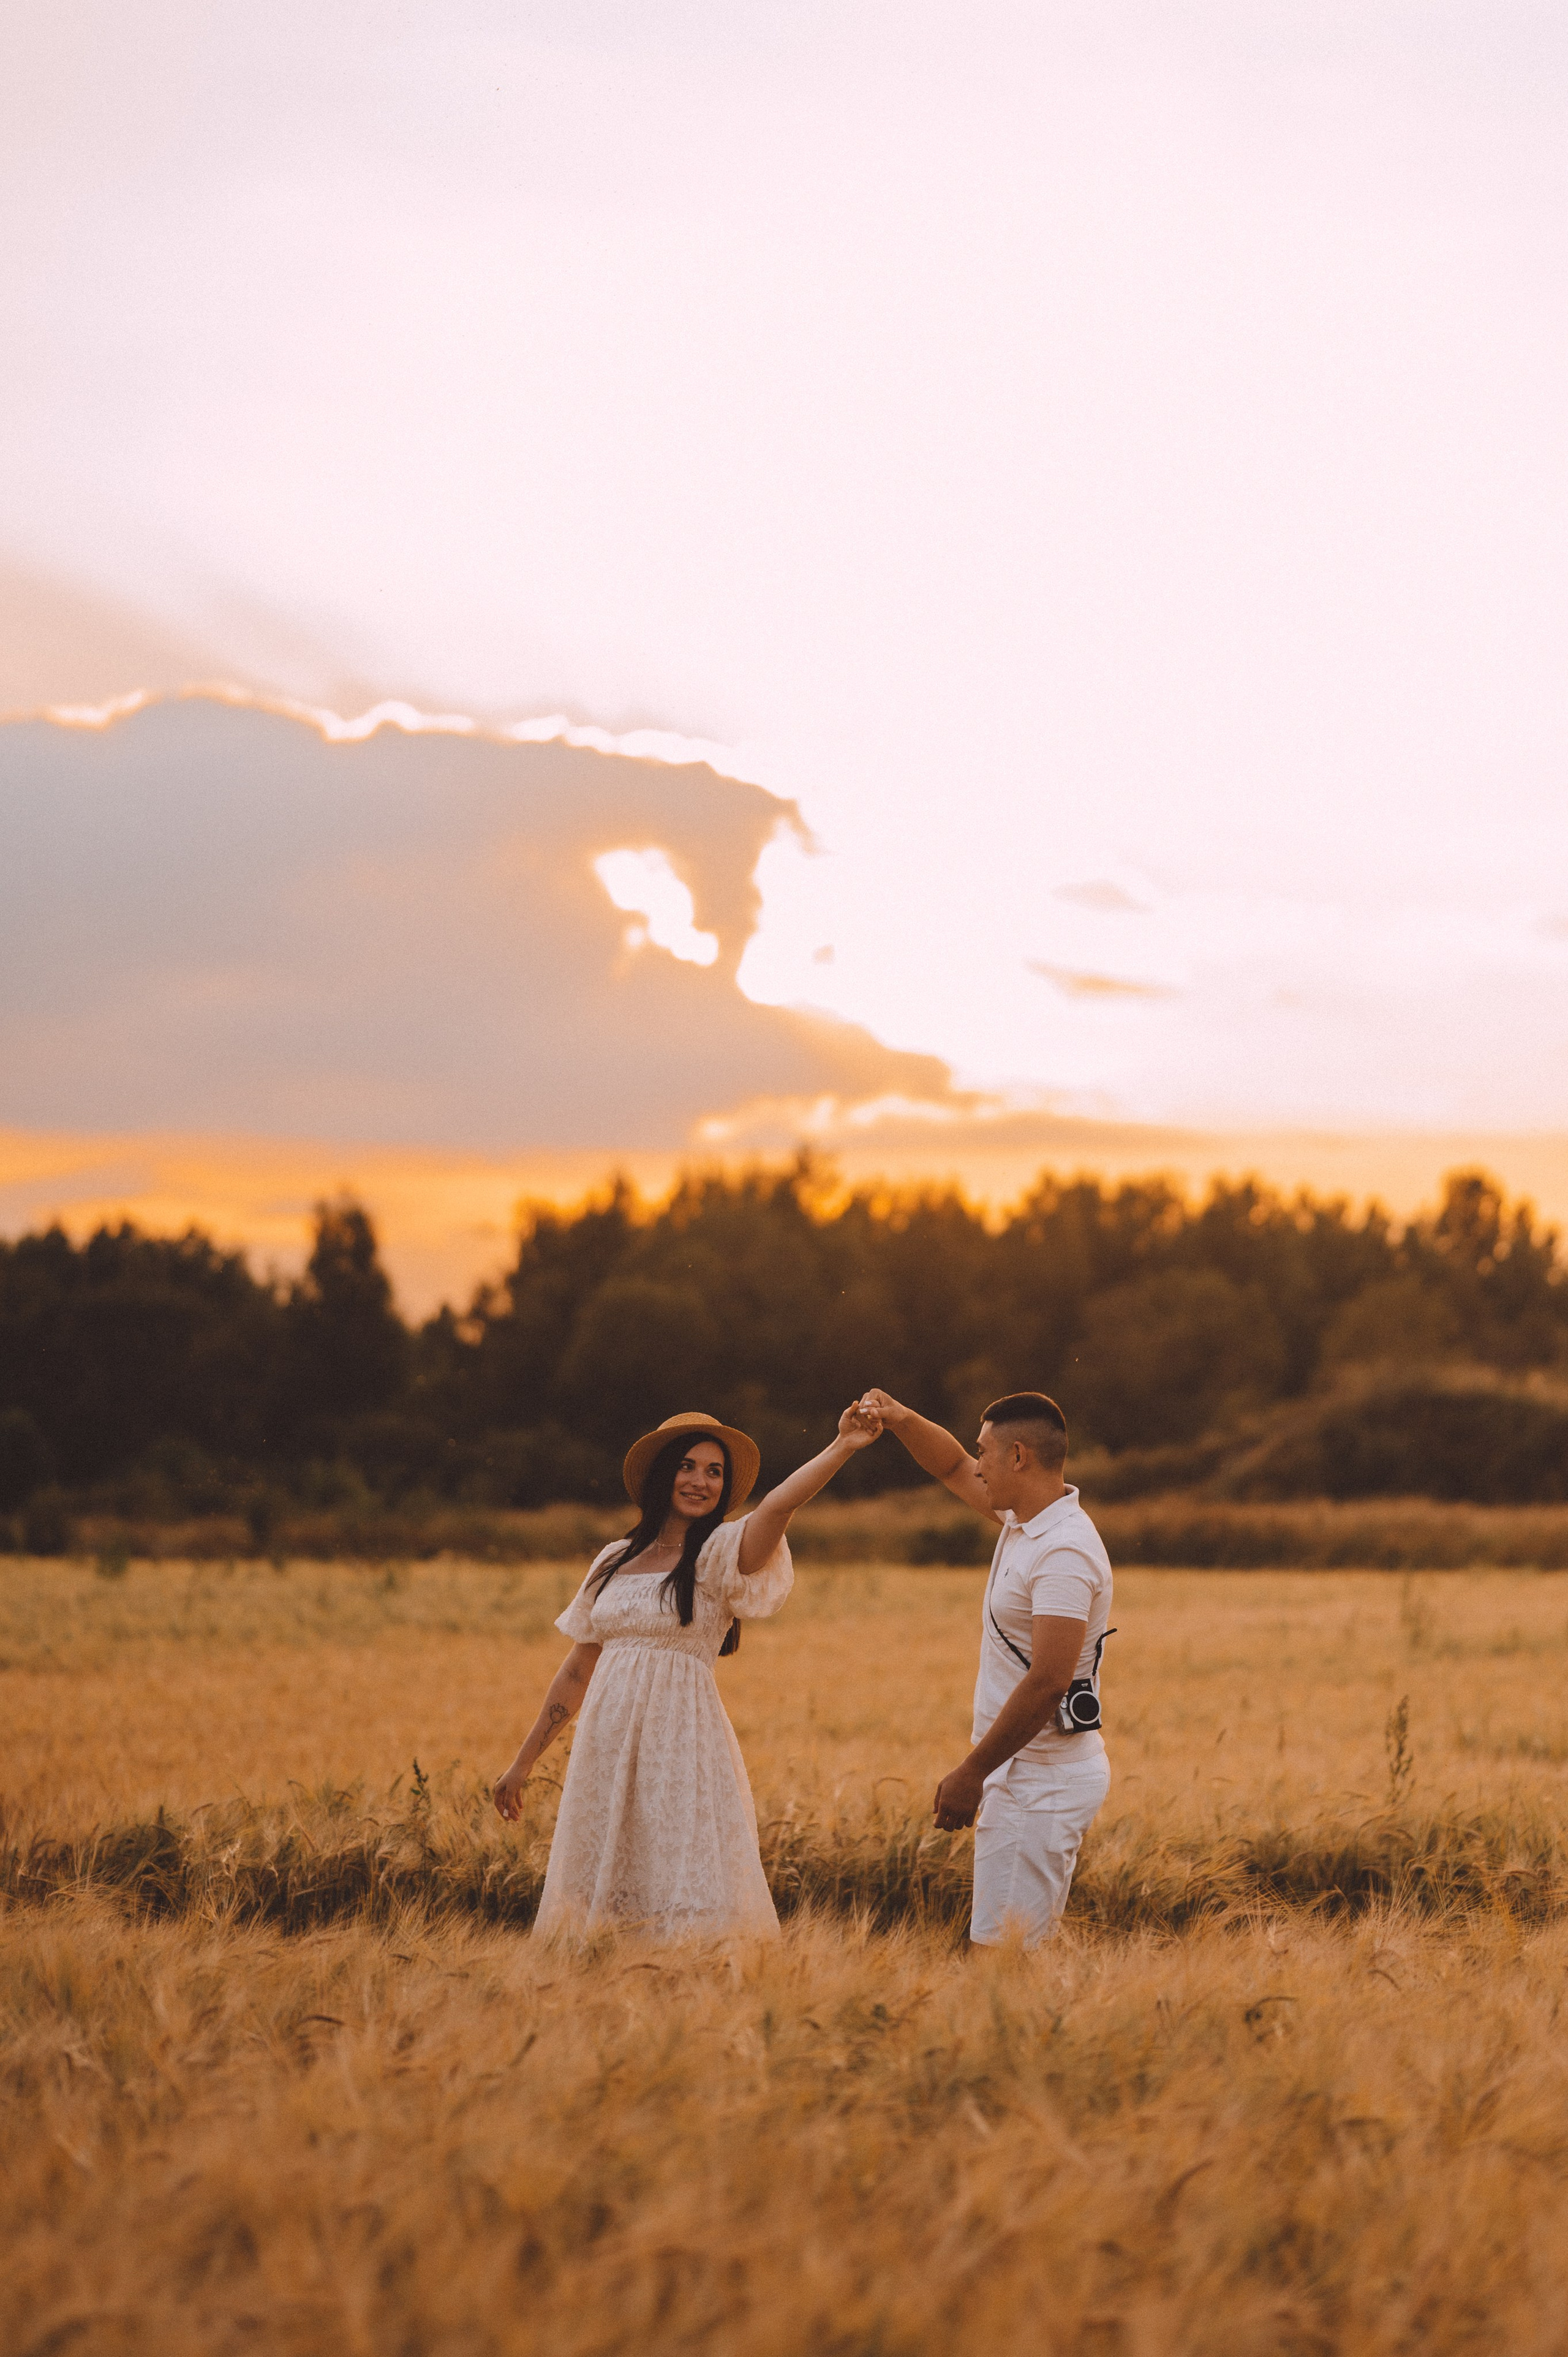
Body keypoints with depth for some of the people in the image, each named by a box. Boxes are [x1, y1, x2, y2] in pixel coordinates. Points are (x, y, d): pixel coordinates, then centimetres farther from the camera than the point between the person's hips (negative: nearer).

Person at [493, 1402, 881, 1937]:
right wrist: (524, 1763, 20)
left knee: (695, 1906, -12)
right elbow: (577, 1670, 18)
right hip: (607, 1748, 5)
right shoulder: (615, 1561, 13)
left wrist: (841, 1449, -37)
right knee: (599, 1893, 7)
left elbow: (775, 1508, -22)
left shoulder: (720, 1553, -1)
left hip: (681, 1749, -5)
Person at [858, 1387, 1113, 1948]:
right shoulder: (1024, 1519, 10)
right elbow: (952, 1467, 28)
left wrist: (971, 1774, -21)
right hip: (1022, 1771, 10)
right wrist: (902, 1420, 7)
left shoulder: (1065, 1554, -20)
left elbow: (1048, 1682, -26)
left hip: (1045, 1781, -10)